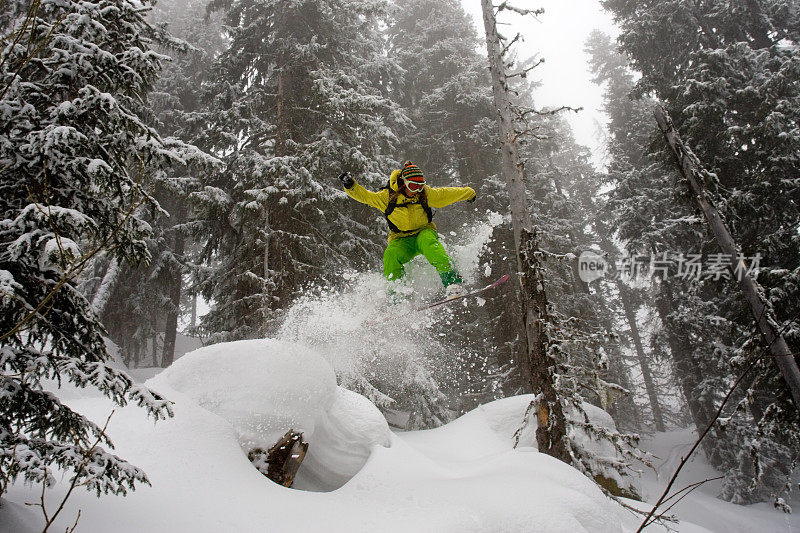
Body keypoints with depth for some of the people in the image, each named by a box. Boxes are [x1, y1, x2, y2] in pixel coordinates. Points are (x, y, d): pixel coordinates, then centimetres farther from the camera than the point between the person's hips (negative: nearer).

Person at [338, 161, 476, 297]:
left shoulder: (426, 194, -5)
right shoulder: (387, 196, -9)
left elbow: (449, 193, 8)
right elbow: (364, 195, -14)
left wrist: (469, 193, 20)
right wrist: (350, 185, -32)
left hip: (423, 232, 0)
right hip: (401, 240, 0)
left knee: (428, 241, -36)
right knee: (390, 257, -31)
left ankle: (452, 280, -42)